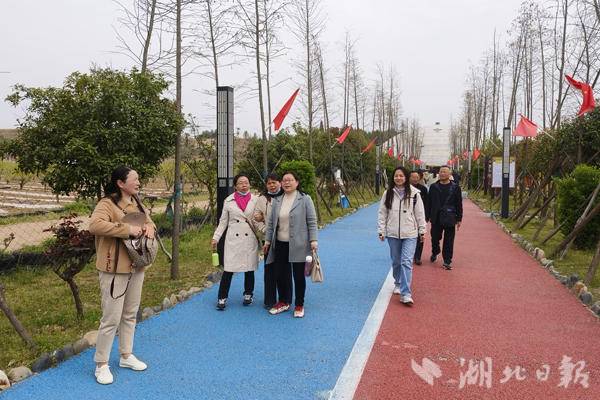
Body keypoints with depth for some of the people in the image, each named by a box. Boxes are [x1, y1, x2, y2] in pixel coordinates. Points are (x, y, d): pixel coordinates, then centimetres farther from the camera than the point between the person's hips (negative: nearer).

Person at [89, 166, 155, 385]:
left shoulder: (136, 203, 11)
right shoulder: (107, 203, -15)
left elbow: (149, 221, 23)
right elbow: (95, 225, -31)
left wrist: (149, 227, -1)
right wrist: (127, 229, -29)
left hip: (136, 267, 8)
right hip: (115, 269, -8)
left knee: (130, 315, 18)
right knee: (112, 318, -2)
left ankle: (126, 355, 34)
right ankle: (101, 364, 15)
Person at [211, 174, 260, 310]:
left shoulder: (255, 200, 3)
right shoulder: (228, 201, 3)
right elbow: (223, 222, 7)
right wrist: (215, 238, 0)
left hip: (250, 239, 1)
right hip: (233, 239, -1)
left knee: (249, 269, 9)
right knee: (228, 269, -4)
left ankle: (248, 294, 28)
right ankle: (222, 298, 8)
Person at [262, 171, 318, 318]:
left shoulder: (305, 199, -4)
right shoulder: (277, 201, 8)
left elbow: (312, 222, -5)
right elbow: (271, 222, 12)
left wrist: (313, 240, -11)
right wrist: (267, 240, 10)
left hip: (298, 245, -4)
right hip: (280, 244, 4)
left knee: (298, 275, 6)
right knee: (280, 274, 10)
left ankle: (299, 305, 22)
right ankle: (285, 302, 29)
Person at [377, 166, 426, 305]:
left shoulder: (414, 193, -2)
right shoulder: (388, 193, 2)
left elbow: (420, 213, 3)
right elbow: (382, 213, 4)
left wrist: (422, 231, 5)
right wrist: (381, 231, 2)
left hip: (410, 234, -2)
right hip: (393, 234, 2)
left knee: (406, 262, -9)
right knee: (396, 261, 15)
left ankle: (406, 294, -10)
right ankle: (398, 284, 38)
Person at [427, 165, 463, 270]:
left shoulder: (455, 187, 2)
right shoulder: (434, 187, 6)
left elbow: (459, 204, 3)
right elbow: (429, 203, 9)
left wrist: (459, 219, 0)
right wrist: (428, 217, 5)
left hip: (450, 219, -2)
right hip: (436, 218, 2)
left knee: (449, 241, 1)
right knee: (435, 238, 12)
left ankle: (447, 261, 10)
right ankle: (434, 253, 40)